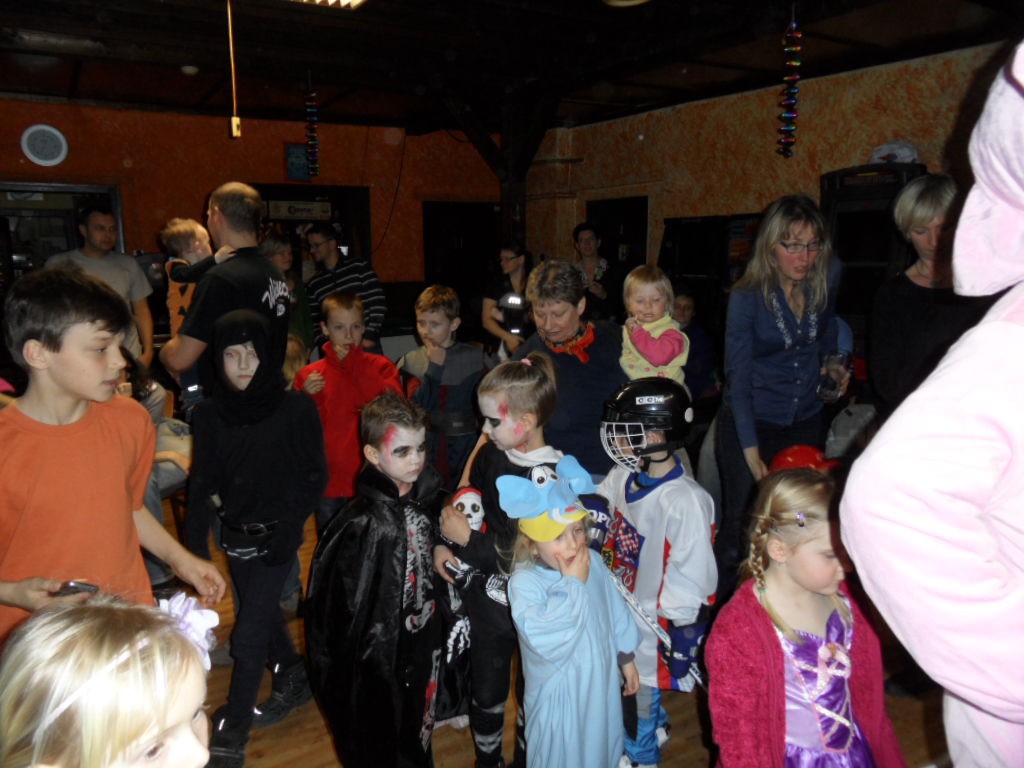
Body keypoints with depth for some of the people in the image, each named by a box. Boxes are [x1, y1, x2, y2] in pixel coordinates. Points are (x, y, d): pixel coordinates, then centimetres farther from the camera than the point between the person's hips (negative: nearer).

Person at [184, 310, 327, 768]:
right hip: (235, 535, 5)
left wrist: (289, 530, -17)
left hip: (276, 536, -5)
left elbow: (314, 477, -9)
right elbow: (203, 482, 3)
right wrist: (194, 545, -3)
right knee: (263, 616, 21)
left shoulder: (295, 409, -13)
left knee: (249, 632, -2)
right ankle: (294, 680, 46)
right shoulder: (209, 414, -2)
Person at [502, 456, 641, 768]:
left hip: (602, 683, 5)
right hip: (560, 694, -5)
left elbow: (616, 611, 5)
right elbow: (546, 640, -39)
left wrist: (626, 658, 14)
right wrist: (573, 583, -33)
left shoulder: (593, 561, -9)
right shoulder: (525, 582, -27)